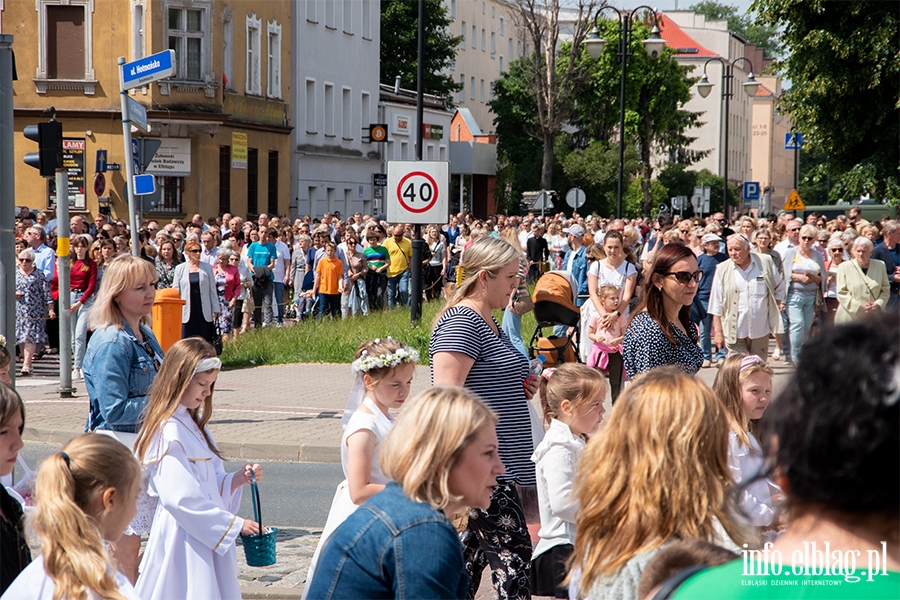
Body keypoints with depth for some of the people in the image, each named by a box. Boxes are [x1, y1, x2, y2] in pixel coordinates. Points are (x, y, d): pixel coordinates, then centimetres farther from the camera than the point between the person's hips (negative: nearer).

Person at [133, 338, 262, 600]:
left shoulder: (193, 424, 15)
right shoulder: (169, 432, -15)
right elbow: (181, 498, -20)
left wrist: (238, 479, -1)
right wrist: (234, 524, -16)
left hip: (207, 535, 9)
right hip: (183, 539, -9)